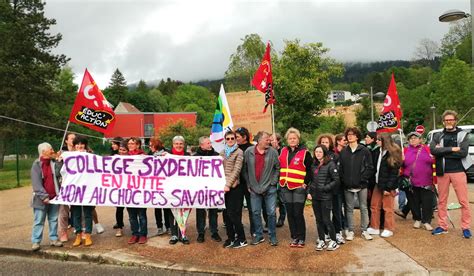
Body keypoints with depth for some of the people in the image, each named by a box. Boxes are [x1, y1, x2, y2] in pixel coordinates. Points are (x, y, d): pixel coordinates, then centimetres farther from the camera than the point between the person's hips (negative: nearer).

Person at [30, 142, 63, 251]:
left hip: (54, 197, 4)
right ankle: (36, 241, 10)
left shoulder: (54, 163, 7)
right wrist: (44, 196, -18)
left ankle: (53, 239, 20)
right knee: (39, 221, 2)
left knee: (54, 219, 11)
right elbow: (36, 183, -12)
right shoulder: (36, 165, -6)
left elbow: (59, 174, -3)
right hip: (41, 198, -4)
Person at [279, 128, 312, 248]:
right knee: (290, 213, 8)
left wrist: (305, 182, -8)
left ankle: (301, 238, 10)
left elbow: (310, 169, -2)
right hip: (285, 187, 5)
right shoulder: (283, 151, 10)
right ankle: (294, 237, 19)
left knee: (298, 214, -4)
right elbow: (280, 166, 20)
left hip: (299, 187, -5)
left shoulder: (304, 152, -3)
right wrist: (281, 180, 11)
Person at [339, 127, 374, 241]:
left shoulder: (364, 151, -1)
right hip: (348, 186, 2)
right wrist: (343, 180, -5)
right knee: (349, 209, 8)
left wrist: (362, 179, -11)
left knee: (363, 208, 8)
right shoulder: (343, 152, 6)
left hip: (361, 185, -1)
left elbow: (370, 167, -4)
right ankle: (350, 231, 18)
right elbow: (340, 168, 5)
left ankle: (364, 230, 19)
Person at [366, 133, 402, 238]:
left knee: (387, 208, 4)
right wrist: (374, 181, 4)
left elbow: (394, 173, -15)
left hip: (388, 185, -7)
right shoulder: (379, 151, 9)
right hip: (378, 183, 8)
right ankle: (374, 227, 21)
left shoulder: (392, 153, -12)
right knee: (374, 206, 10)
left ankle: (389, 229, 17)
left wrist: (388, 187, -18)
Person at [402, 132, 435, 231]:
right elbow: (401, 165, 9)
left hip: (426, 182, -1)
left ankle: (426, 221, 14)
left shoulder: (426, 149, 4)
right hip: (411, 182, 2)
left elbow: (434, 162, 6)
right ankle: (417, 219, 26)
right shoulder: (406, 151, 8)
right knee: (414, 202, 10)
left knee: (427, 202, 1)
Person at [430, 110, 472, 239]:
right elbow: (433, 150, -10)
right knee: (441, 201, 9)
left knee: (463, 201, 0)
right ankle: (442, 226, 19)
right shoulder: (438, 136, 7)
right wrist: (451, 149, -15)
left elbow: (463, 152, -13)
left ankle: (466, 227, 11)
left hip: (458, 171, -2)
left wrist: (442, 151, -11)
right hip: (442, 172, 2)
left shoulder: (463, 135, 2)